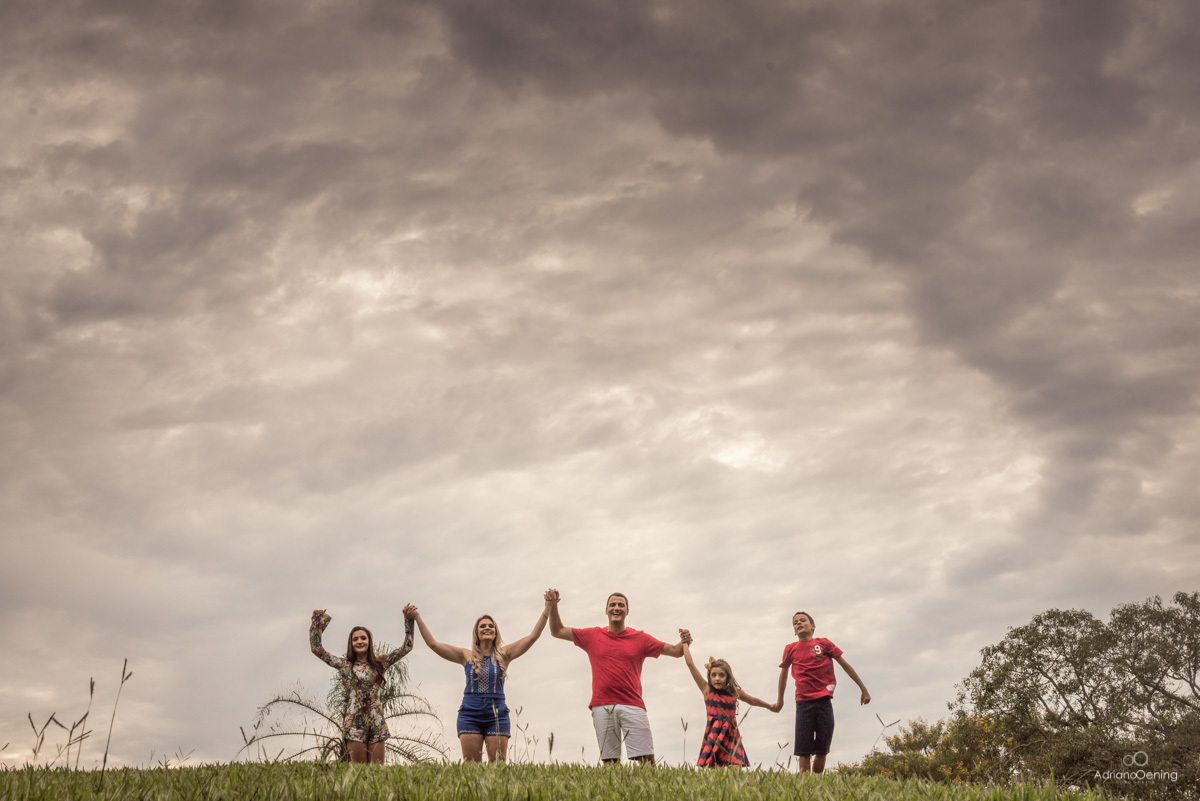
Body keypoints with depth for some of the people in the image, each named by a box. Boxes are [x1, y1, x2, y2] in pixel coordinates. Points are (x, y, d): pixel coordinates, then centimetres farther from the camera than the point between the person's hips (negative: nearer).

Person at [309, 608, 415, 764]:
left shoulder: (380, 663, 11)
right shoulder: (344, 665, 10)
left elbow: (407, 647, 10)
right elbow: (316, 648, 9)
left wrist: (409, 620, 8)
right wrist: (318, 621, 11)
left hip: (377, 722, 1)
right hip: (354, 721, -1)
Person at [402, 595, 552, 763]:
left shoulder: (503, 655, 10)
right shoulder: (467, 656, 11)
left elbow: (533, 636, 3)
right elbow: (433, 644, 7)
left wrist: (547, 609, -3)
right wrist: (417, 618, 1)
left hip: (497, 714, 0)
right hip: (470, 714, 0)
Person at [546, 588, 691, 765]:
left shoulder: (640, 638, 11)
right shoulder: (593, 636, 13)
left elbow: (675, 651, 12)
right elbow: (557, 631, 19)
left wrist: (684, 642, -9)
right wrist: (553, 606, 8)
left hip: (632, 705, 0)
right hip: (602, 707, 1)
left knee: (647, 760, -10)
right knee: (610, 761, -3)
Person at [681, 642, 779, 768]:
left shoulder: (734, 692, 7)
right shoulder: (707, 690, 1)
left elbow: (753, 701, 27)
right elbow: (690, 664, -3)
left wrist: (770, 706, 40)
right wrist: (685, 643, 1)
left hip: (731, 735, 2)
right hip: (714, 736, -1)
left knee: (736, 768, -13)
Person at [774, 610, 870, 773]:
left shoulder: (823, 643, 4)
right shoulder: (791, 649, 8)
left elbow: (845, 665, 10)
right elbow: (783, 674, 22)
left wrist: (863, 689, 11)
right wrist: (780, 700, 28)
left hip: (824, 702, 0)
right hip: (803, 703, 0)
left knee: (822, 751, 1)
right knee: (804, 751, -6)